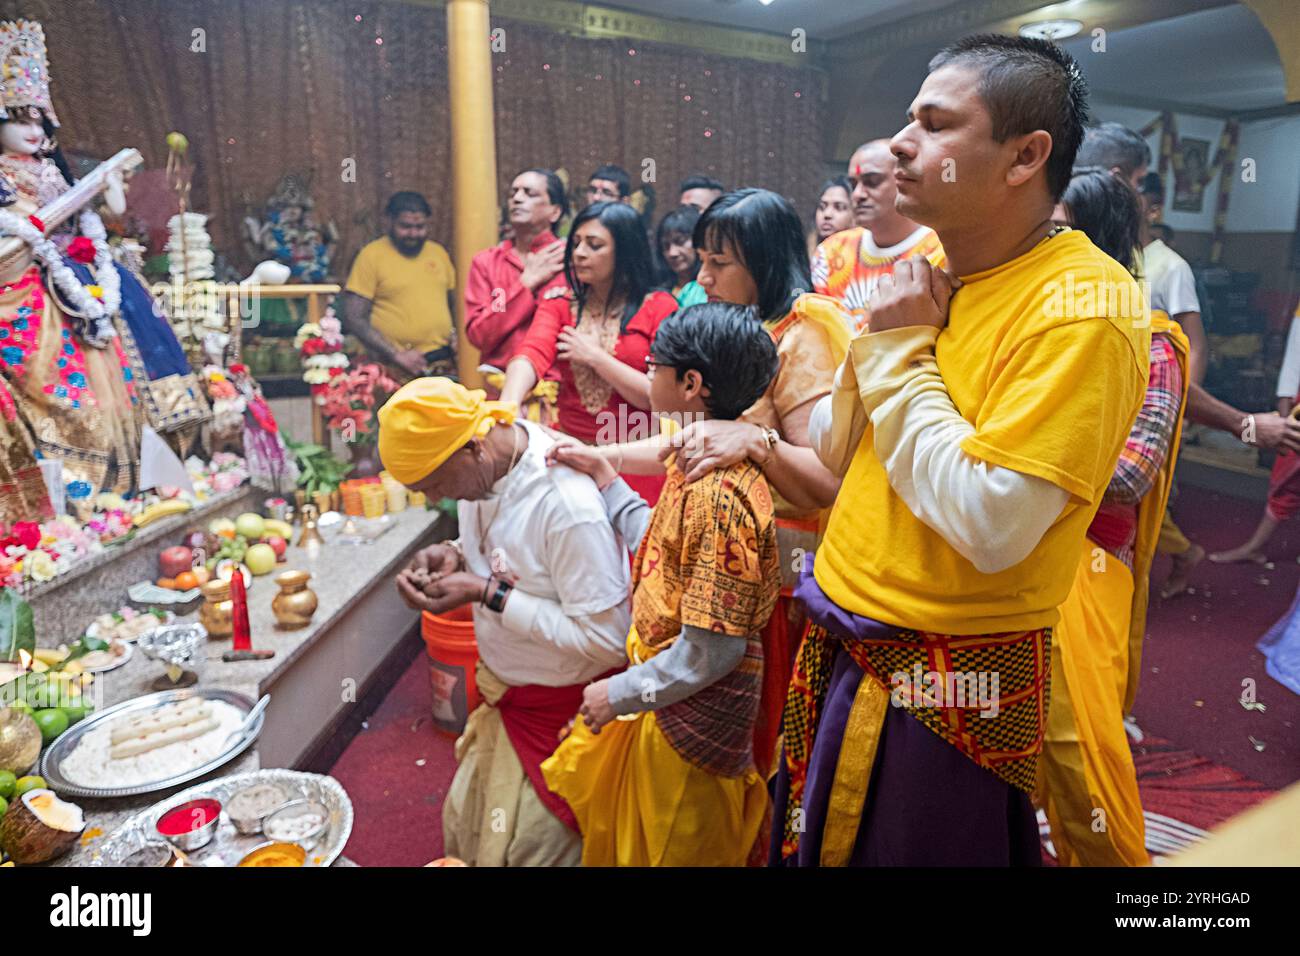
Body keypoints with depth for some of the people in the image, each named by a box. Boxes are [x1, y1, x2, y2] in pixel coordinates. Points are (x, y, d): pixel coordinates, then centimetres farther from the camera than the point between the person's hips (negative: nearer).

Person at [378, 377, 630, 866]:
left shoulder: (569, 505, -32)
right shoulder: (479, 468, -7)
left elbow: (604, 638, -28)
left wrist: (486, 594, -27)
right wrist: (452, 555, -11)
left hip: (561, 710, -7)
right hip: (502, 695, 7)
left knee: (533, 847, 6)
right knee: (464, 826, 19)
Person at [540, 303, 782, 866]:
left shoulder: (719, 494, -31)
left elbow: (713, 649, -29)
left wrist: (621, 693, -16)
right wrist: (604, 476, 9)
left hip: (693, 709, -9)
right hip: (666, 692, 9)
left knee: (672, 846, 17)